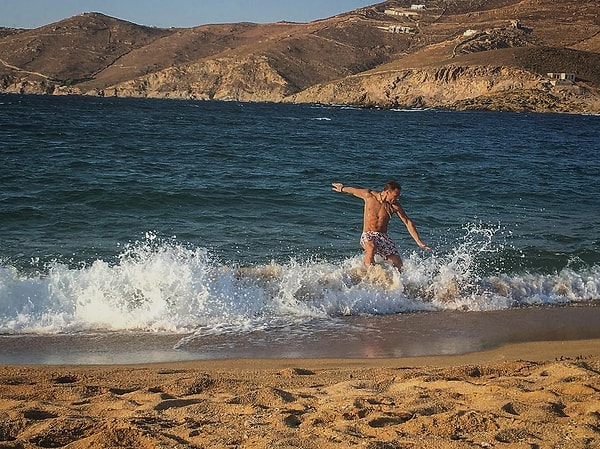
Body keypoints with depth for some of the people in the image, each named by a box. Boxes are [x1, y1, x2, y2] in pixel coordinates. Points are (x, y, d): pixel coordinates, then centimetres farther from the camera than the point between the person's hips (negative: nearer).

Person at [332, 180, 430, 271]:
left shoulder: (395, 206, -3)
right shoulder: (369, 195, -7)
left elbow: (408, 222, 0)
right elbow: (353, 190, 13)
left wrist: (419, 242, -4)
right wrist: (342, 188, 32)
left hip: (383, 237, 3)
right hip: (367, 235, -3)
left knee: (398, 265, -14)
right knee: (372, 247, -40)